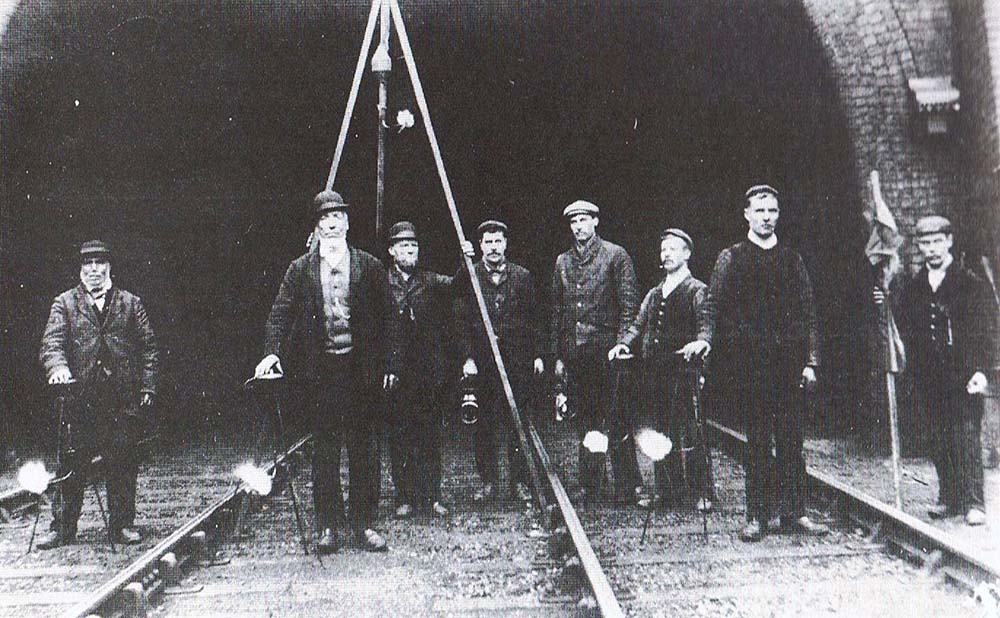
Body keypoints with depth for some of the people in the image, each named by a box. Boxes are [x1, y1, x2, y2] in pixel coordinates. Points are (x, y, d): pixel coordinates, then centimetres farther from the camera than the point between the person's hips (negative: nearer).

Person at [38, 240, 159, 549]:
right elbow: (51, 342, -3)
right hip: (80, 399, 0)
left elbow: (149, 348, 11)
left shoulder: (130, 303, 12)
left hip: (123, 401, 1)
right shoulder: (64, 304, 10)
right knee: (71, 465, 1)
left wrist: (147, 388, 1)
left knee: (122, 463, 3)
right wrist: (58, 365, -24)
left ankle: (122, 524, 14)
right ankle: (62, 527, 11)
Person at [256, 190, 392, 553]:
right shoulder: (300, 270, 7)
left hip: (361, 369, 0)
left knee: (363, 448, 4)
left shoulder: (369, 267, 6)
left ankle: (365, 523, 14)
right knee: (324, 451, 4)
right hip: (321, 370, 0)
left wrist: (388, 364, 1)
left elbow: (385, 319, 6)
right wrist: (272, 352, -13)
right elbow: (280, 315, 3)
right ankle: (329, 526, 12)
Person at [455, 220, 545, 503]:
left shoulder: (522, 276, 8)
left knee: (517, 422, 3)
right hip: (481, 361, 0)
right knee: (484, 424, 4)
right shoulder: (466, 277, 4)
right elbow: (461, 321, 1)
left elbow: (533, 319, 11)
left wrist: (537, 354, 4)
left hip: (517, 360, 0)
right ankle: (487, 481, 13)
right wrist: (468, 358, -7)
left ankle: (520, 482, 10)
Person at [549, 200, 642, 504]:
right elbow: (556, 311, 16)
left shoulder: (615, 255, 1)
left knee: (616, 421, -5)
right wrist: (557, 355, 11)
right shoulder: (562, 262, 14)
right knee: (585, 422, 10)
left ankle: (628, 487, 2)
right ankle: (589, 487, 17)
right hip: (574, 352, 5)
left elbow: (629, 304, -3)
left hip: (606, 351, -5)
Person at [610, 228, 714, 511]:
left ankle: (703, 494, 0)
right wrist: (624, 343, 0)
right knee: (661, 434, 8)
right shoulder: (654, 294, 21)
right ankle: (668, 493, 16)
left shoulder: (697, 291, 2)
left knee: (687, 435, -8)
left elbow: (706, 326, -8)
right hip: (653, 373, 6)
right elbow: (639, 324, 18)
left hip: (682, 372, -6)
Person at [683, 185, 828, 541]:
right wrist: (706, 338, -17)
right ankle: (757, 516, 7)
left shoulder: (792, 261, 13)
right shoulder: (730, 259, 7)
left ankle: (793, 512, 11)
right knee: (757, 442, 1)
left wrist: (810, 361, 4)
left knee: (791, 441, 3)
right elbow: (714, 307, 2)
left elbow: (807, 314, 12)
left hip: (788, 361, 2)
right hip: (748, 362, -2)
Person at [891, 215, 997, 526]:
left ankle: (973, 503, -1)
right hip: (930, 378, 4)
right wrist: (885, 307, -1)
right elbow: (906, 330, 13)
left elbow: (986, 331, -5)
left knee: (967, 437, -6)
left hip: (964, 375, -4)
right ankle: (948, 498, 16)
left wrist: (981, 370, -15)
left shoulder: (972, 284, 0)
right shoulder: (912, 288, 12)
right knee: (940, 440, 8)